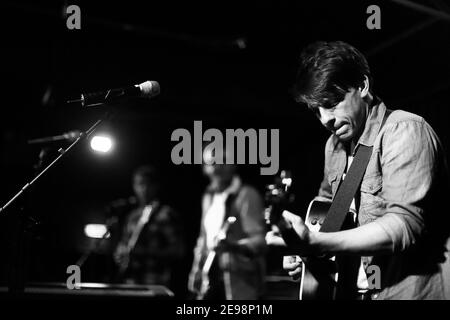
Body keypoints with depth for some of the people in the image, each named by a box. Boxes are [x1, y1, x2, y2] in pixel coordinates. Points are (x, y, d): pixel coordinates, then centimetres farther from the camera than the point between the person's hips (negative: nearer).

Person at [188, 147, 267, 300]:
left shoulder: (246, 195, -8)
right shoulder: (209, 197, 17)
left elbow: (259, 240, -17)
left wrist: (233, 246, -35)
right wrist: (197, 269, 17)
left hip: (240, 281, -7)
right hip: (211, 278, 7)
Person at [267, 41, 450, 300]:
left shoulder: (404, 131, -14)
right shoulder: (336, 144, 10)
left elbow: (406, 224, -25)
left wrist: (316, 243, -33)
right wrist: (304, 248, 7)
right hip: (364, 290, 7)